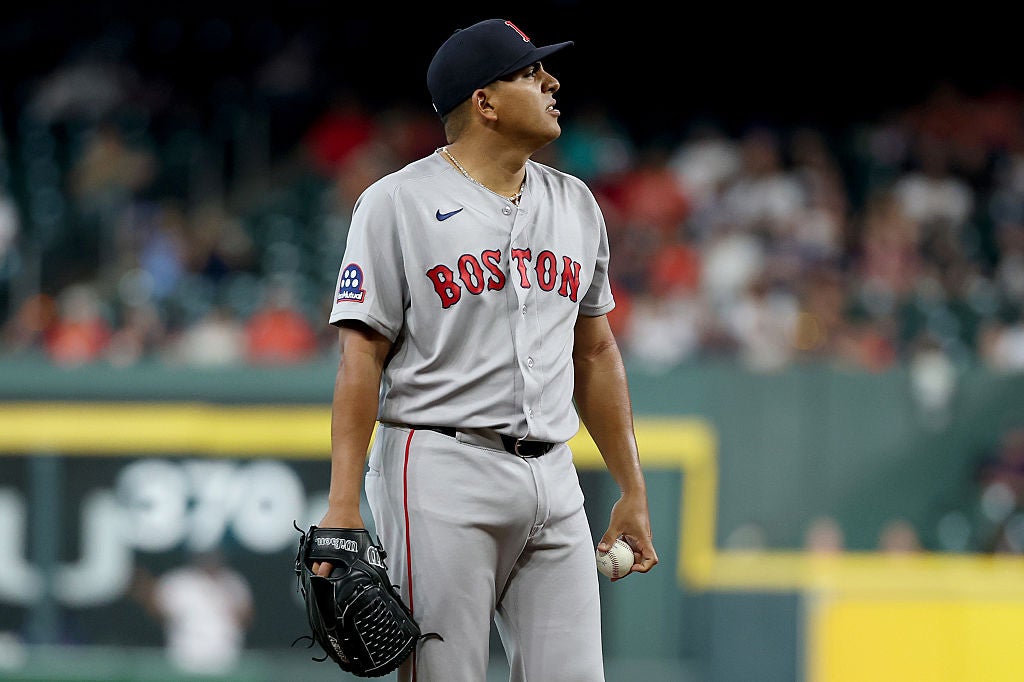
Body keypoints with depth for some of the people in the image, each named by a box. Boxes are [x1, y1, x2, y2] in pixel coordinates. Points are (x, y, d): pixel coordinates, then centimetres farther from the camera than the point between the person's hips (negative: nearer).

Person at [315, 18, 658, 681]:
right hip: (443, 474, -6)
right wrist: (343, 506, -14)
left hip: (553, 481, 6)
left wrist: (633, 490, 18)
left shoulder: (575, 204, 15)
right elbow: (362, 359, -7)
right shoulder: (398, 203, -3)